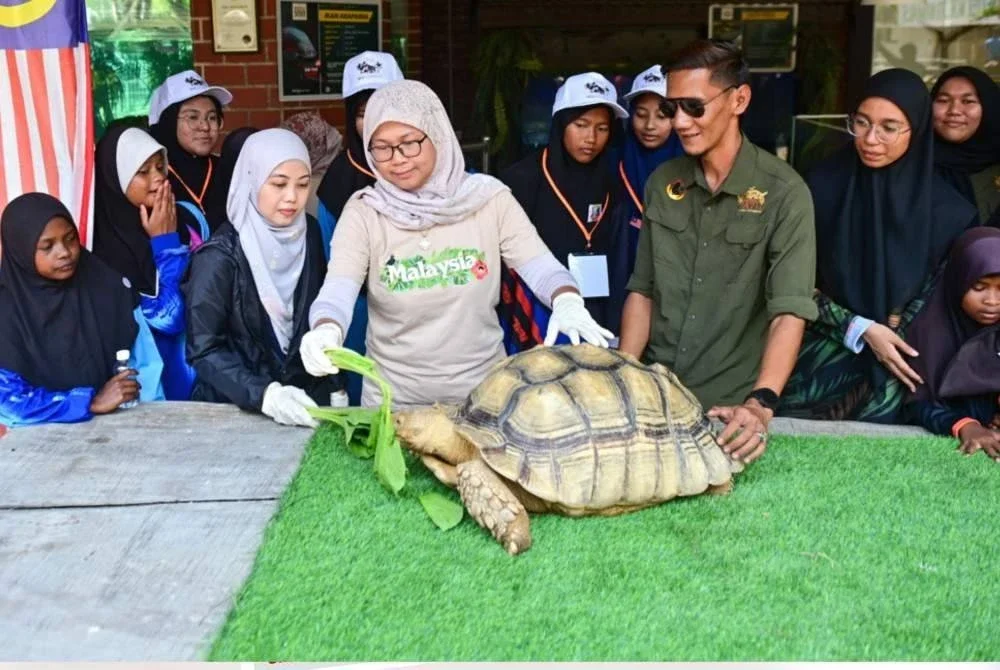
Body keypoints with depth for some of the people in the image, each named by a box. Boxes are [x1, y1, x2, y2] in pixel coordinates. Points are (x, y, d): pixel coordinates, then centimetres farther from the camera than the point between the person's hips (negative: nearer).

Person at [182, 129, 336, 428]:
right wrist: (264, 394, -29)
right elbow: (204, 350, -18)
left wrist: (336, 387, 6)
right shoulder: (220, 256, -16)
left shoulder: (309, 233, -1)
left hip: (307, 400, 3)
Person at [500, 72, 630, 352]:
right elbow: (507, 261, -7)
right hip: (536, 327, -4)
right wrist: (521, 335, -12)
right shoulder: (523, 179, -7)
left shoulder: (611, 186, 8)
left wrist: (614, 331, 7)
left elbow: (618, 268, 11)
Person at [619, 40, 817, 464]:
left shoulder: (783, 193, -9)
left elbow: (790, 312, -17)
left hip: (729, 408, -4)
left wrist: (761, 404, -31)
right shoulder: (662, 183, 7)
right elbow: (642, 290, 11)